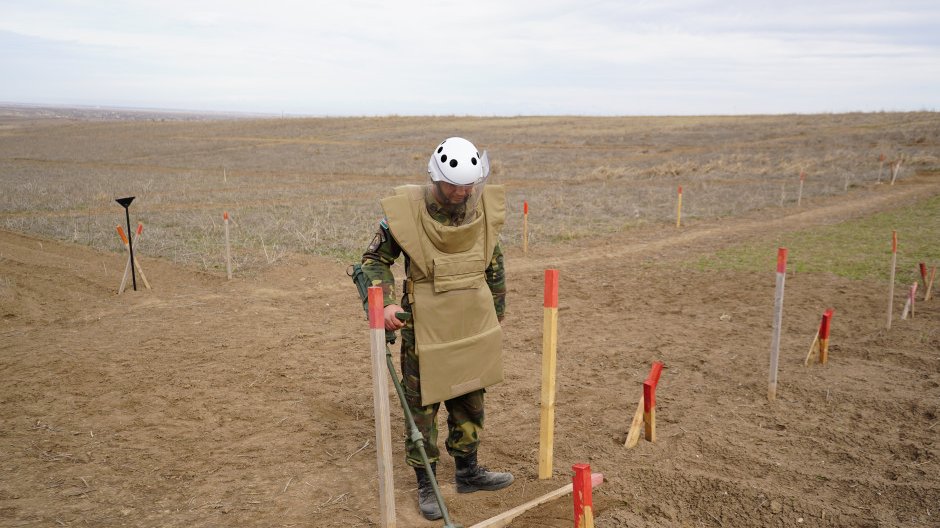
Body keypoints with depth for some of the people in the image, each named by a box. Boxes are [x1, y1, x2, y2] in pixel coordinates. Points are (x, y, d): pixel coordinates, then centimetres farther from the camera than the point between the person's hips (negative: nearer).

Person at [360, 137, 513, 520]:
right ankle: (426, 483, 25)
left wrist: (497, 313, 17)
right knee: (421, 405, 6)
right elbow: (374, 260, -7)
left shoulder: (485, 207, -3)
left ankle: (468, 471, 36)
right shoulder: (406, 211, -17)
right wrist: (385, 302, -23)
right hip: (425, 328, -4)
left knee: (470, 401, 17)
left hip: (474, 326, 5)